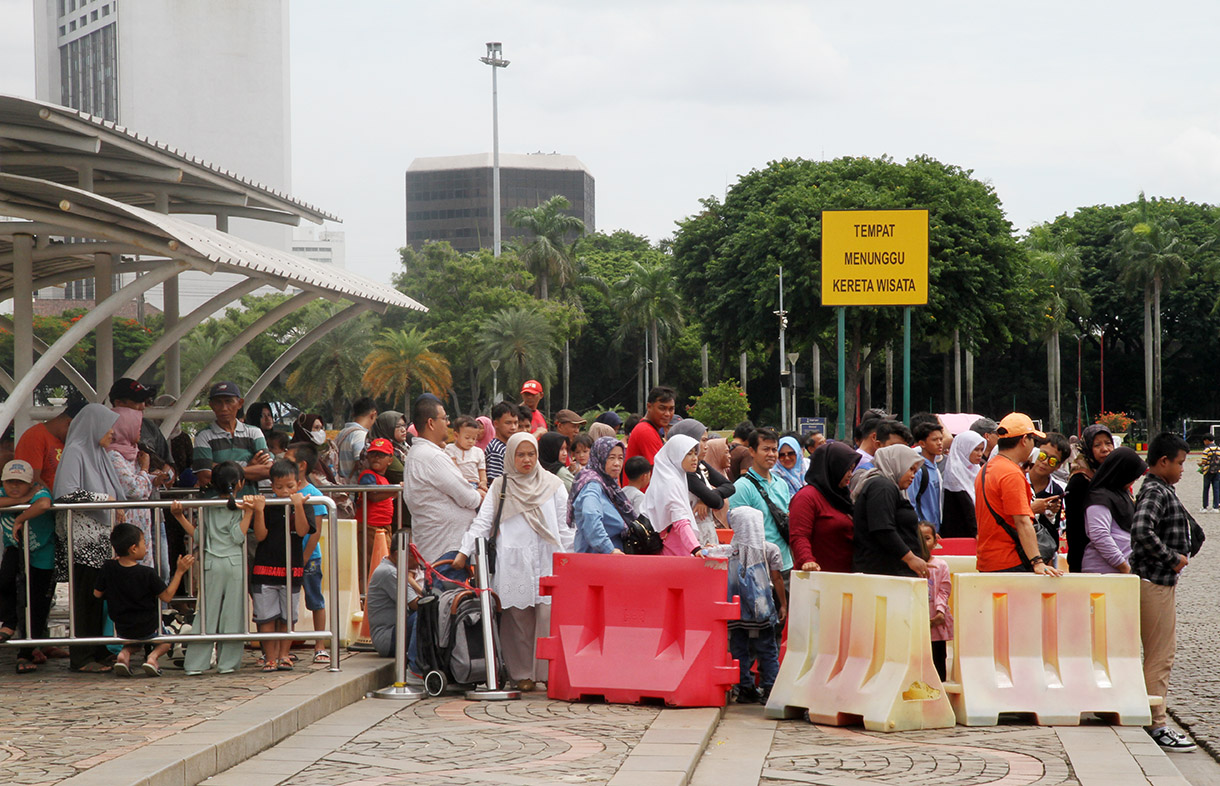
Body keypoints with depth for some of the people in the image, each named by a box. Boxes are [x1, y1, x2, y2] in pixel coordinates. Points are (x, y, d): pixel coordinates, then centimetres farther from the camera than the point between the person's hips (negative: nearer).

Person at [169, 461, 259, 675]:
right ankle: (228, 663, 5)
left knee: (207, 613, 5)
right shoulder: (240, 507, -5)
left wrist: (180, 517, 10)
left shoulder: (206, 507, 7)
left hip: (210, 563, 4)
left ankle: (195, 664, 3)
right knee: (233, 614, 4)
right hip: (235, 563, -3)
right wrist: (250, 512, -14)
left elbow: (198, 536, 6)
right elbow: (238, 536, -11)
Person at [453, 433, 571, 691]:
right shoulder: (500, 487, 12)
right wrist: (464, 551, -4)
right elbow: (482, 522, 7)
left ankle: (549, 672, -5)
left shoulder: (552, 485, 12)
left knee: (548, 616, -10)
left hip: (547, 563, 0)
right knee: (518, 618, -2)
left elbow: (564, 527, 12)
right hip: (513, 565, 0)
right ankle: (523, 674, 5)